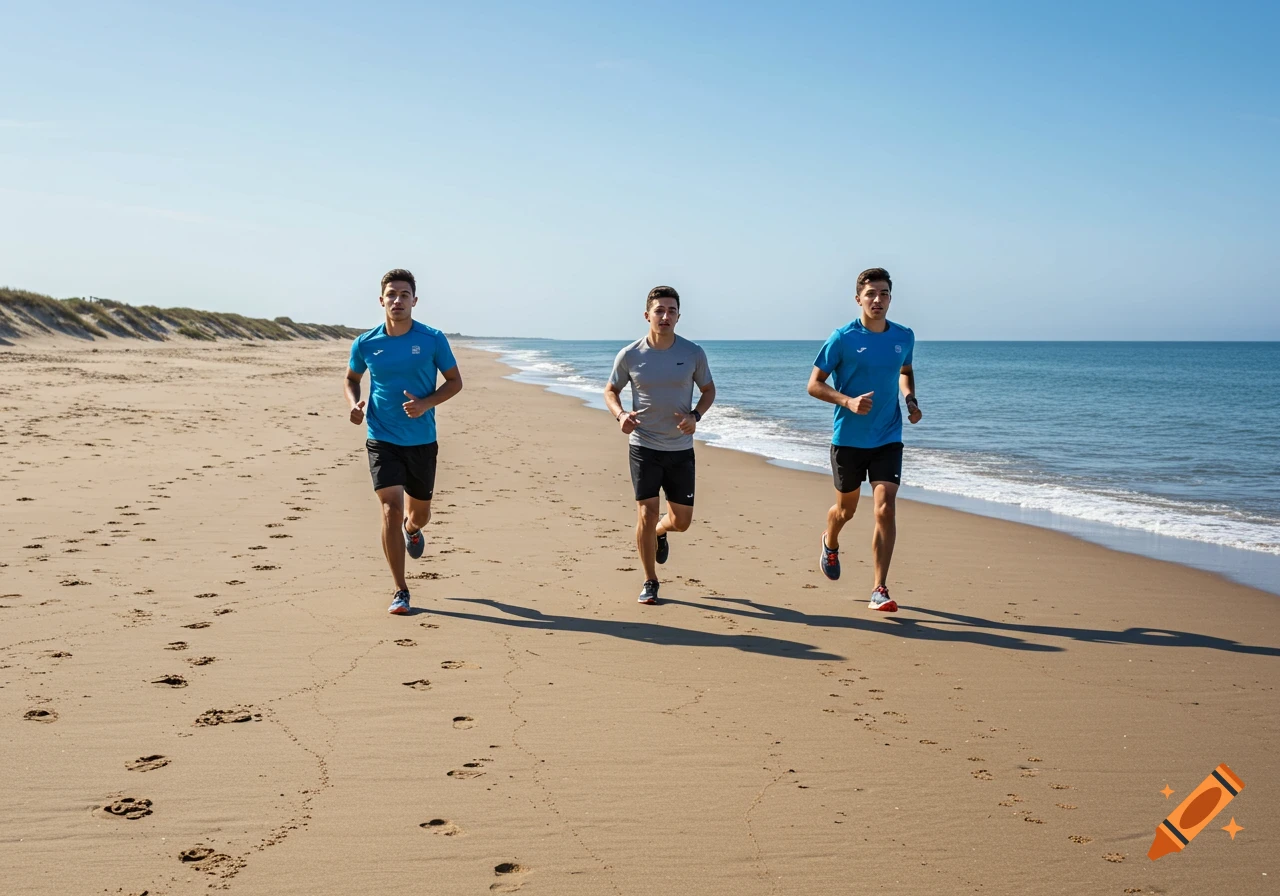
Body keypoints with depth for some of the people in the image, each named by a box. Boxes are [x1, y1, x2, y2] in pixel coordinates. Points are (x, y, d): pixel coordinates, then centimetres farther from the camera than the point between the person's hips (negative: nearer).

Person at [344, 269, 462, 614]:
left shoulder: (433, 339, -5)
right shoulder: (365, 343, -2)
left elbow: (455, 381, 2)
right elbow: (352, 379, 15)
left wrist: (426, 403, -15)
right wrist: (355, 404, -7)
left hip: (422, 441, 1)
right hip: (382, 440, -1)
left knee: (420, 513, 16)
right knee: (391, 509, -14)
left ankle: (411, 530, 57)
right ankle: (400, 592, -5)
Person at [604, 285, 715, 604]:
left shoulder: (693, 353, -4)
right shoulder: (629, 355, -6)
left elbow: (708, 389, 9)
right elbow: (610, 391, 7)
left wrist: (695, 416, -11)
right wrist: (620, 415, -14)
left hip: (681, 449, 2)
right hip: (644, 447, -2)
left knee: (681, 521, 9)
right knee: (646, 515, -7)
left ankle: (659, 532, 47)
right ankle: (650, 582, 11)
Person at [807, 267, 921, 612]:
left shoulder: (904, 337, 2)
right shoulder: (843, 338, -10)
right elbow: (814, 384, -6)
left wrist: (911, 400, 3)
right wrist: (848, 401, -22)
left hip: (888, 439, 2)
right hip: (848, 438, -2)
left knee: (885, 509, -13)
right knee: (846, 509, 16)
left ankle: (880, 590, -7)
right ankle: (830, 544, 52)